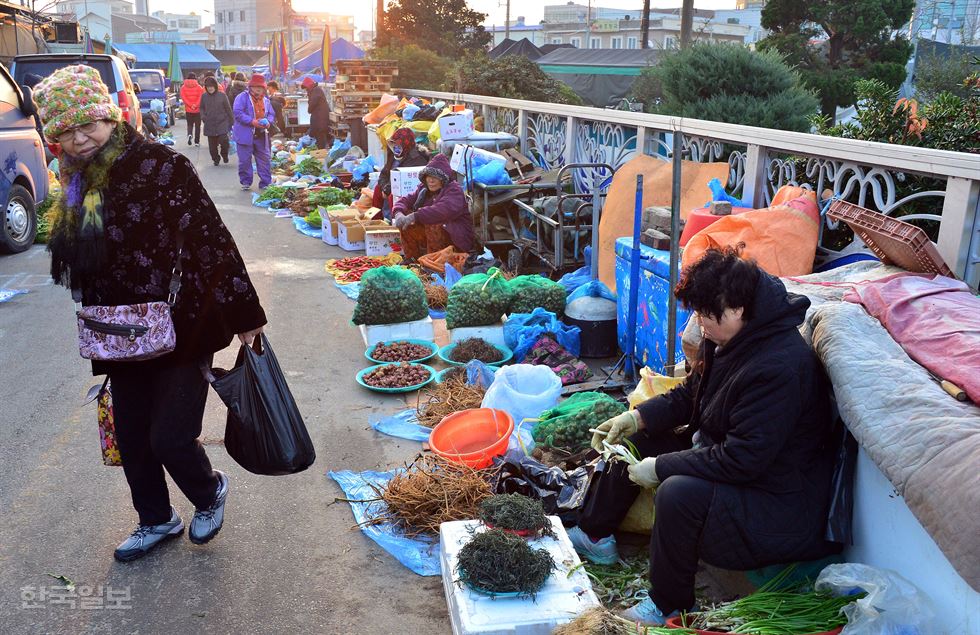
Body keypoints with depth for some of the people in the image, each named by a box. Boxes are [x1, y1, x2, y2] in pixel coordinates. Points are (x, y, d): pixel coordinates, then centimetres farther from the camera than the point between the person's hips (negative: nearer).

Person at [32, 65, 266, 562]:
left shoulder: (160, 166, -15)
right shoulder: (76, 186, 7)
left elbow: (212, 241, -15)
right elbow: (79, 267, 17)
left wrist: (244, 315, -13)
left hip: (184, 329, -7)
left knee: (170, 439, -6)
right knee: (131, 439, 15)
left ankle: (209, 492, 28)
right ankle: (157, 520, 39)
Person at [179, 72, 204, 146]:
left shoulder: (183, 87, 1)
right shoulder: (199, 87, -4)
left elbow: (183, 97, -7)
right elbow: (201, 97, -12)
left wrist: (190, 105, -10)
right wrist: (196, 105, -12)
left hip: (188, 110, 1)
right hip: (197, 110, -1)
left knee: (190, 124, 15)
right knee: (197, 125, 8)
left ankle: (189, 134, -15)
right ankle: (197, 141, 8)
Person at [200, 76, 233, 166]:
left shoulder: (222, 95, -3)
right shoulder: (204, 96, 4)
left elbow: (228, 109, 1)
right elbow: (202, 108, 17)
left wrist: (232, 121, 0)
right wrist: (203, 116, -2)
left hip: (222, 123, -3)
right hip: (210, 125, 3)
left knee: (223, 140, -20)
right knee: (212, 145, 5)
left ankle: (224, 154, 9)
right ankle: (215, 158, 28)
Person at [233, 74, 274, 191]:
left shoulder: (266, 100, 13)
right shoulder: (243, 97, -5)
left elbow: (271, 114, 18)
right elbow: (238, 113, -14)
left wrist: (268, 122, -5)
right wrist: (252, 121, -22)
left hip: (261, 135, 5)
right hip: (245, 135, -4)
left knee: (265, 159, 5)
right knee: (245, 160, 1)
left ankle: (266, 183, 14)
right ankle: (245, 182, 14)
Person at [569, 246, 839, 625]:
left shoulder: (780, 368, -31)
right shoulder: (729, 336, -2)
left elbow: (740, 460, -31)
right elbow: (689, 394, 12)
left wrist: (660, 467, -23)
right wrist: (638, 417, -2)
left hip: (778, 503, -10)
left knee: (679, 493, -35)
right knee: (635, 438, 10)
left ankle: (668, 607, -10)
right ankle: (594, 534, 25)